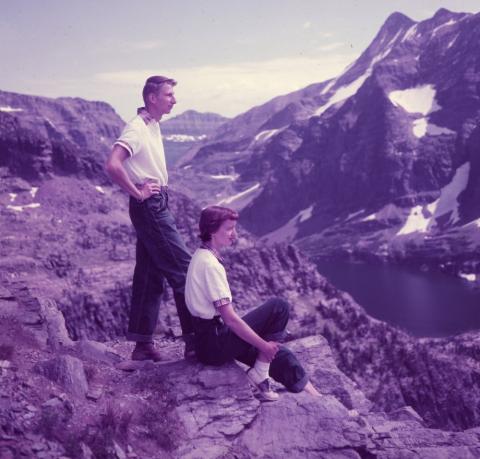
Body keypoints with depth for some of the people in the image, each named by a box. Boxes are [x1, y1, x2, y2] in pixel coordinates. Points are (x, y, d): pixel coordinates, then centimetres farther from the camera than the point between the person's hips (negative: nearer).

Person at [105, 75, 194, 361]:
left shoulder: (153, 127, 15)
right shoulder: (137, 128, -15)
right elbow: (113, 165, -29)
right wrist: (138, 193, -21)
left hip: (158, 206, 10)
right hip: (150, 207, -10)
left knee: (151, 276, 11)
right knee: (183, 268, -7)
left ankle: (143, 345, 17)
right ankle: (195, 340, -2)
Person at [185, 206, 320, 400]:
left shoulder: (201, 256, 11)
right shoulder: (211, 265, -20)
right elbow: (230, 318, -22)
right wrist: (264, 345, -13)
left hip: (205, 342, 10)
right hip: (216, 345, -10)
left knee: (277, 353, 13)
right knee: (279, 308, -11)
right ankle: (259, 374, -7)